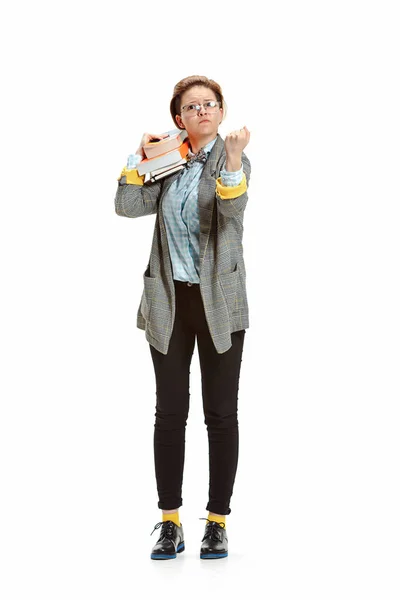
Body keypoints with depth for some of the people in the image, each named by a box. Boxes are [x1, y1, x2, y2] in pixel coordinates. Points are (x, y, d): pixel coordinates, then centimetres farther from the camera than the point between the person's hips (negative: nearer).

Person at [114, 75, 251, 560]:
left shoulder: (233, 159, -1)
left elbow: (233, 210, -22)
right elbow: (127, 206, -1)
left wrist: (233, 158, -38)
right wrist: (141, 156, -5)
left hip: (218, 301, -3)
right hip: (169, 300, 3)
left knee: (221, 414, 3)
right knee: (170, 412, 5)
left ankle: (217, 521, 12)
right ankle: (170, 523, 12)